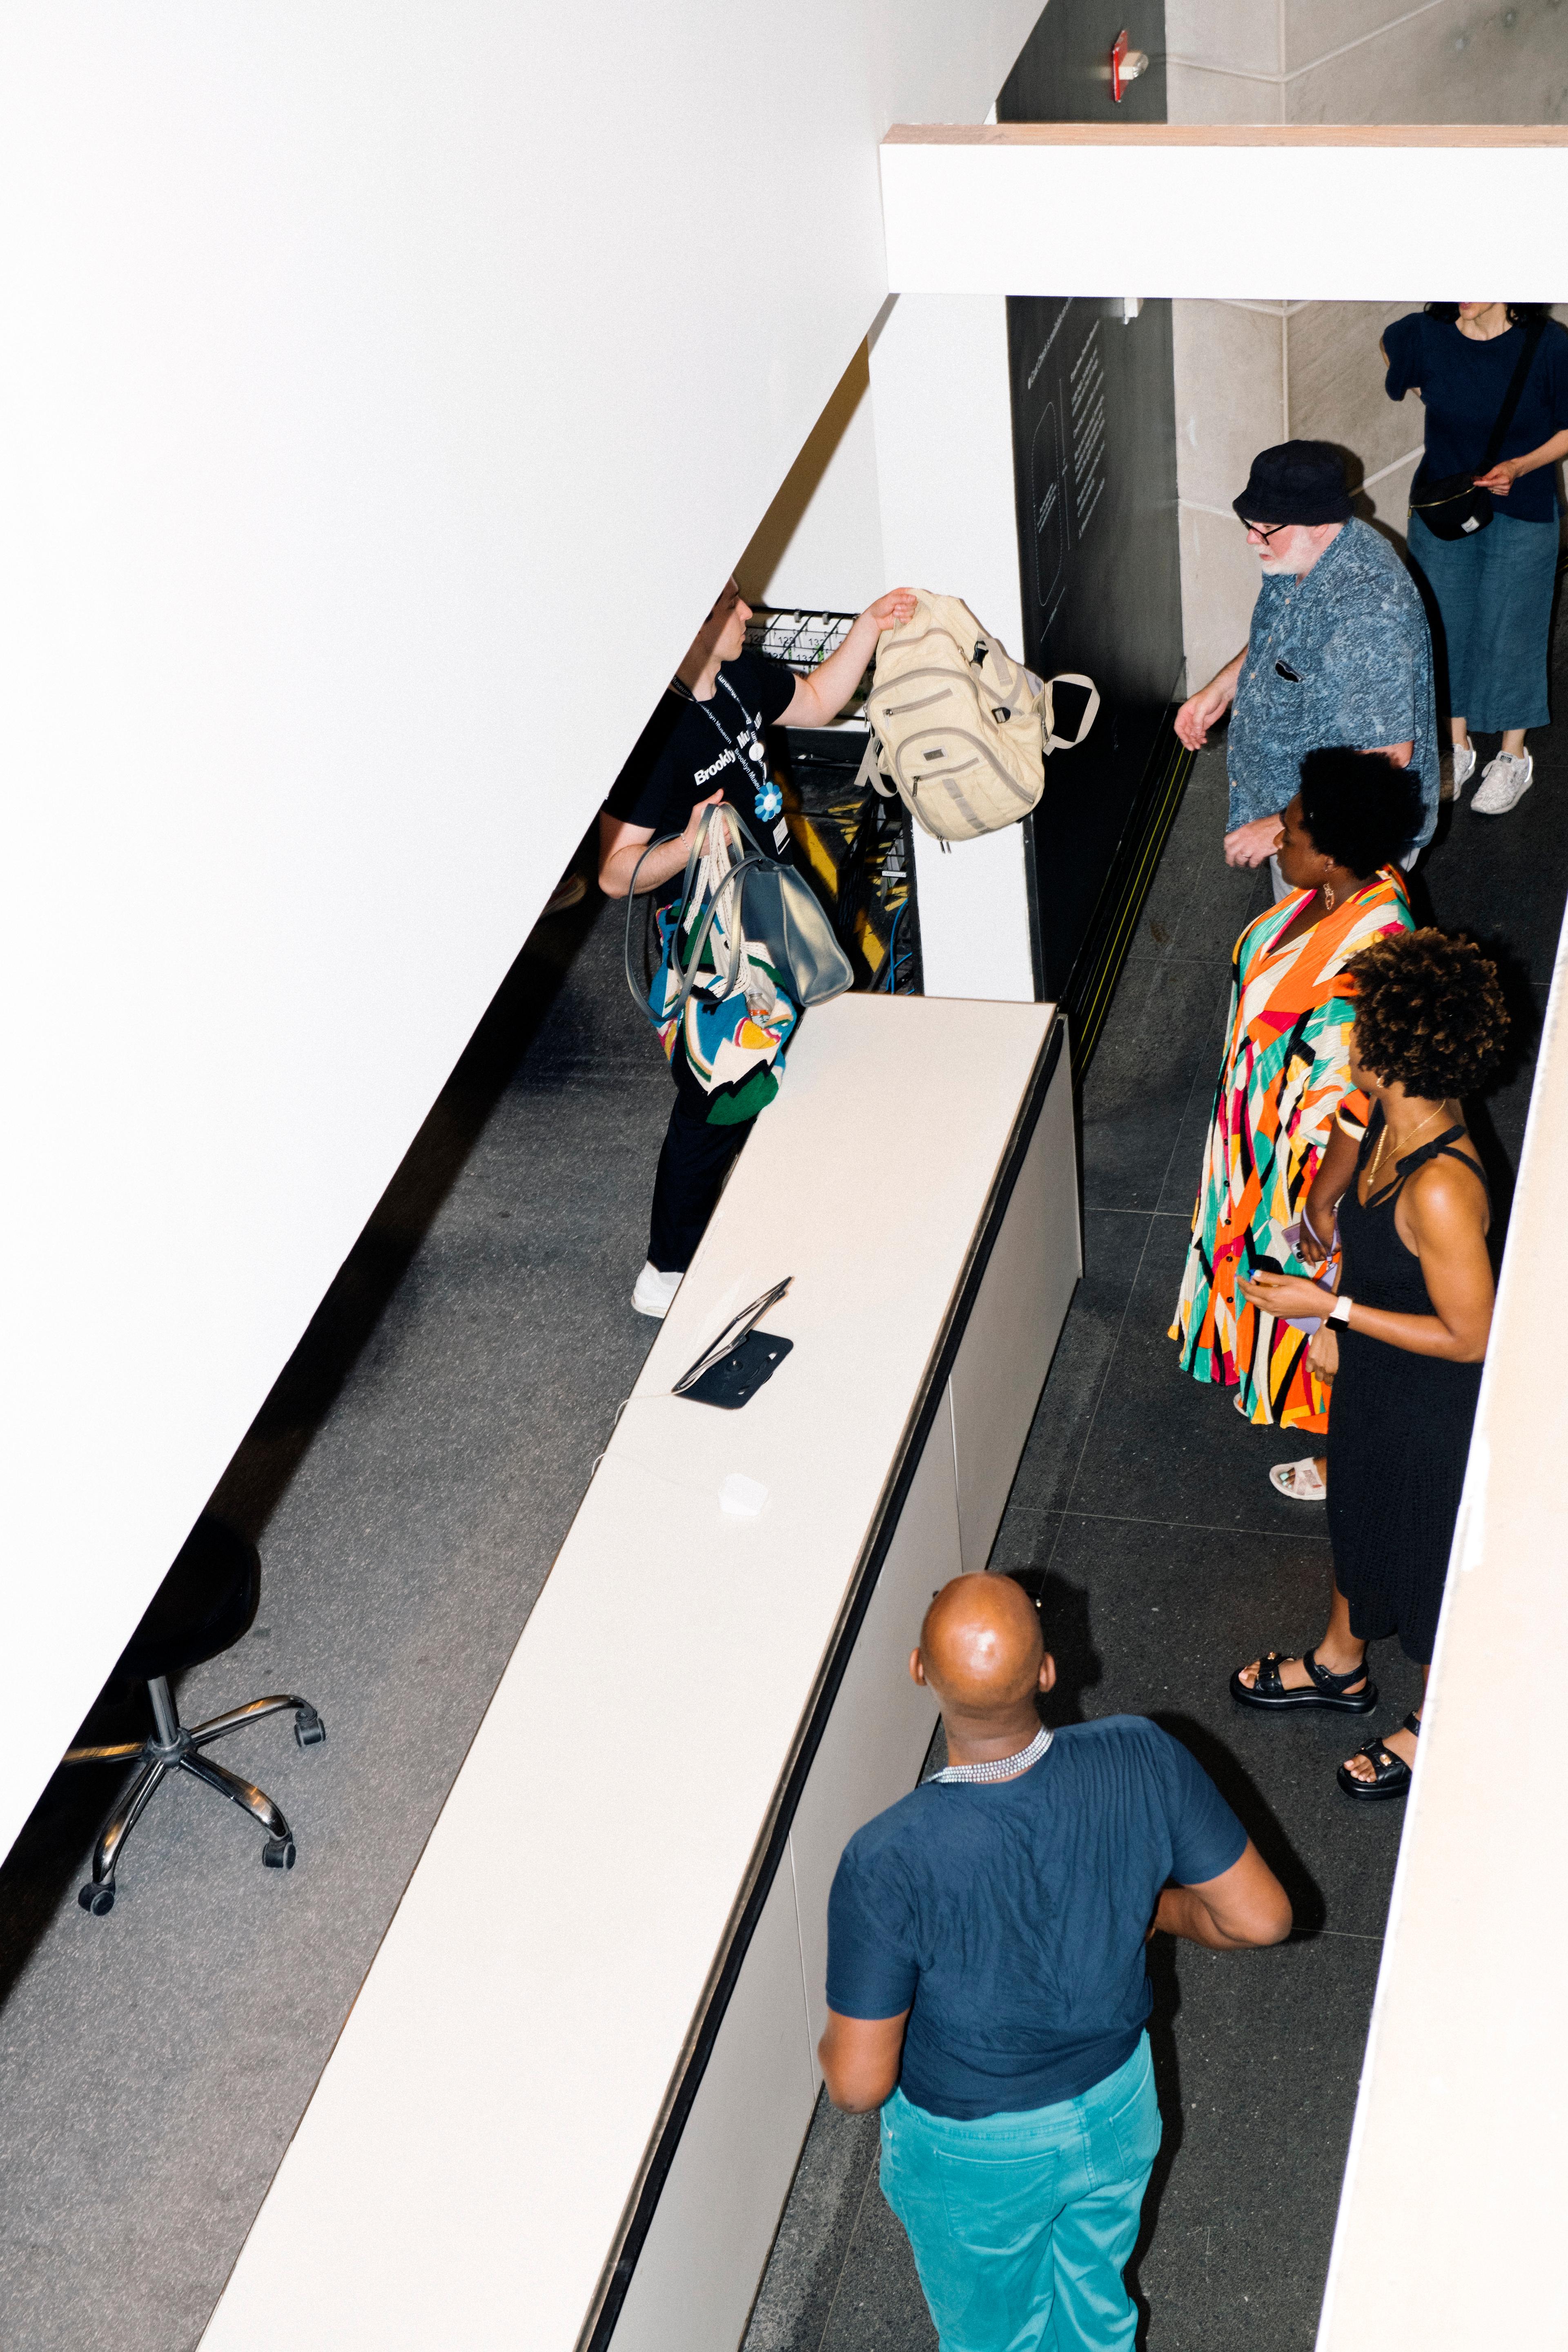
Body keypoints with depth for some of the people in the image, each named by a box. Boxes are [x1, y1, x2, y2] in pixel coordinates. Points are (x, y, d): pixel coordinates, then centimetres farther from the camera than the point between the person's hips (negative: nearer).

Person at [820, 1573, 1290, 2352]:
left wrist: (831, 2046, -4)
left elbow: (858, 2085, -28)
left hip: (973, 2152, -3)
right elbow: (1261, 1918, -17)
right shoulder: (1142, 1761, -30)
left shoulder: (887, 1864, -38)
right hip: (1117, 2109, 3)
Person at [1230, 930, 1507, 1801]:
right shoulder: (1388, 1126, -13)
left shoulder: (1441, 1188, -39)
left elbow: (1469, 1336, -30)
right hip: (1373, 1380, 8)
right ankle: (1340, 1664, 57)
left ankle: (1436, 1722, 43)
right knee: (1357, 1513, 30)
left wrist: (1331, 1307, -27)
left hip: (1435, 1410, -8)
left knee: (1430, 1557, 17)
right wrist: (1337, 1327, 9)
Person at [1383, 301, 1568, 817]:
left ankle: (1513, 758, 27)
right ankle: (1456, 747, 32)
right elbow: (1390, 348, 13)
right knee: (1444, 626, 13)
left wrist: (1520, 467, -21)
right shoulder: (1424, 334, -13)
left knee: (1509, 632, 8)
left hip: (1520, 512, -3)